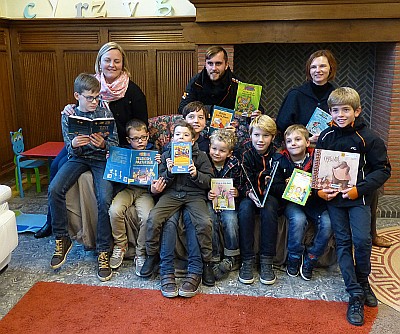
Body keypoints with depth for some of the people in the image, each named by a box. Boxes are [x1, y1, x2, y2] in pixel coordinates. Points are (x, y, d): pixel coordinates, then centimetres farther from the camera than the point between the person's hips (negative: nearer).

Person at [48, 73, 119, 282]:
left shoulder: (105, 114, -1)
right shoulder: (68, 116, 3)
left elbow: (115, 144, -2)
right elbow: (70, 149, 1)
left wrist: (103, 144, -26)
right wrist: (74, 145, -25)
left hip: (100, 158, -2)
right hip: (78, 157, 2)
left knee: (105, 198, -26)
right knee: (54, 189, -24)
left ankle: (103, 251, -12)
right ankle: (62, 239, -4)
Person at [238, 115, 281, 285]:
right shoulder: (245, 153, -5)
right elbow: (242, 180, -9)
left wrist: (272, 182, -23)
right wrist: (249, 193, -28)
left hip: (270, 194, 0)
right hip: (249, 194, 0)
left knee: (269, 209, -32)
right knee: (245, 208, -32)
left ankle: (267, 260, -22)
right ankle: (247, 260, -23)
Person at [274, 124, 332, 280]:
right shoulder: (280, 160, -2)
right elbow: (276, 186, -7)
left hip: (314, 201, 2)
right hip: (291, 201, -1)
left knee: (327, 223, -24)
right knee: (298, 219, -32)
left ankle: (309, 260, -1)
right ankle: (294, 259, -6)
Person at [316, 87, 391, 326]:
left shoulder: (368, 138, -7)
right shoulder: (325, 137, 3)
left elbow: (383, 170, -5)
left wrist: (360, 189, -16)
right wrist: (319, 190, -8)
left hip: (358, 198, -3)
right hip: (333, 198, 3)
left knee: (362, 240, -13)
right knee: (343, 243, 4)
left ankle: (363, 281, 16)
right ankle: (356, 294, 12)